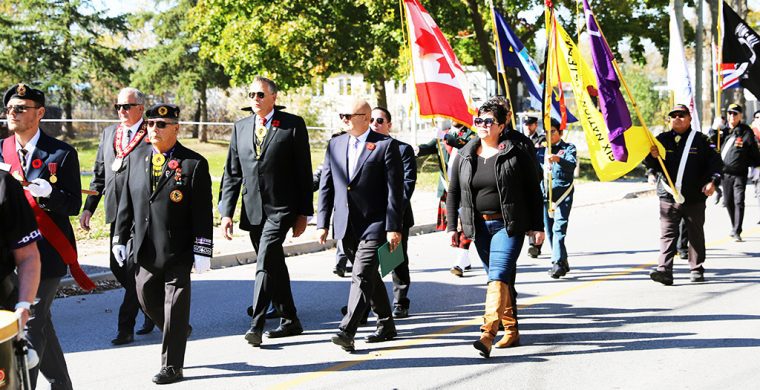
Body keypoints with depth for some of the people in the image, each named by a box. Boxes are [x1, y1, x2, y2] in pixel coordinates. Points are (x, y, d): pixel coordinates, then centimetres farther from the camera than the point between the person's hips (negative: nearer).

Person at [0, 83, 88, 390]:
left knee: (31, 324, -9)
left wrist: (48, 194, -25)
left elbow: (73, 205, -7)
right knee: (39, 322, 15)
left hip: (46, 250, -5)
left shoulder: (62, 154, -4)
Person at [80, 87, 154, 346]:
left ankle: (126, 327, 2)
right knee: (118, 267, 10)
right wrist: (88, 207, 12)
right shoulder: (108, 134, 15)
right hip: (117, 213, 7)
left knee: (134, 269, -6)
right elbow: (99, 173, 17)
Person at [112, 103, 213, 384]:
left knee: (175, 306, 2)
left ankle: (172, 366, 13)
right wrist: (120, 238, 8)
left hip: (178, 252, -5)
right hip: (146, 250, 5)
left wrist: (202, 251, -13)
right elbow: (126, 202, 12)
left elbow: (203, 212, -9)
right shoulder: (137, 158, 8)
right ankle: (180, 330, 42)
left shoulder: (193, 163, -7)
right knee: (146, 298, 15)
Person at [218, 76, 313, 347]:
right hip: (253, 211, 5)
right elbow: (232, 173, 11)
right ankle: (290, 321, 25)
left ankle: (257, 324, -17)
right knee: (274, 266, 13)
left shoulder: (293, 125, -2)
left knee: (266, 262, -17)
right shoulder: (241, 127, 11)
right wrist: (226, 212, 2)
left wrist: (303, 213, -4)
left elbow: (304, 171, -1)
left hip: (281, 209, -5)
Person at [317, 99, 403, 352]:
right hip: (346, 226, 6)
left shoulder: (386, 145, -5)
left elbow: (395, 189, -8)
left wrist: (394, 228, -13)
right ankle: (386, 325, 28)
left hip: (374, 225, -6)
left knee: (362, 276, -15)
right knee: (369, 276, 16)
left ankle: (347, 331, -19)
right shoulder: (335, 145, 12)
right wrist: (322, 223, 6)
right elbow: (326, 186, 13)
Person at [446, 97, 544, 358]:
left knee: (498, 277, -17)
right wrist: (452, 226, 4)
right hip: (479, 226, 5)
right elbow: (453, 192, 11)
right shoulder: (464, 156, 8)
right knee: (500, 278, 13)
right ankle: (511, 330, 24)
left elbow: (533, 191, -1)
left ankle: (488, 334, -26)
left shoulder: (516, 154, -4)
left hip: (509, 226, -5)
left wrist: (537, 226, -2)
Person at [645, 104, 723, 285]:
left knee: (696, 235, 11)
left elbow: (715, 161, 2)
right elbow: (652, 166, 7)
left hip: (695, 197, 0)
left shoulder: (700, 139, 2)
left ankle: (697, 269, 24)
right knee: (667, 234, -8)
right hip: (668, 197, 0)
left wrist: (713, 181, -13)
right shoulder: (662, 139, 7)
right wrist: (652, 156, -16)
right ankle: (664, 270, -15)